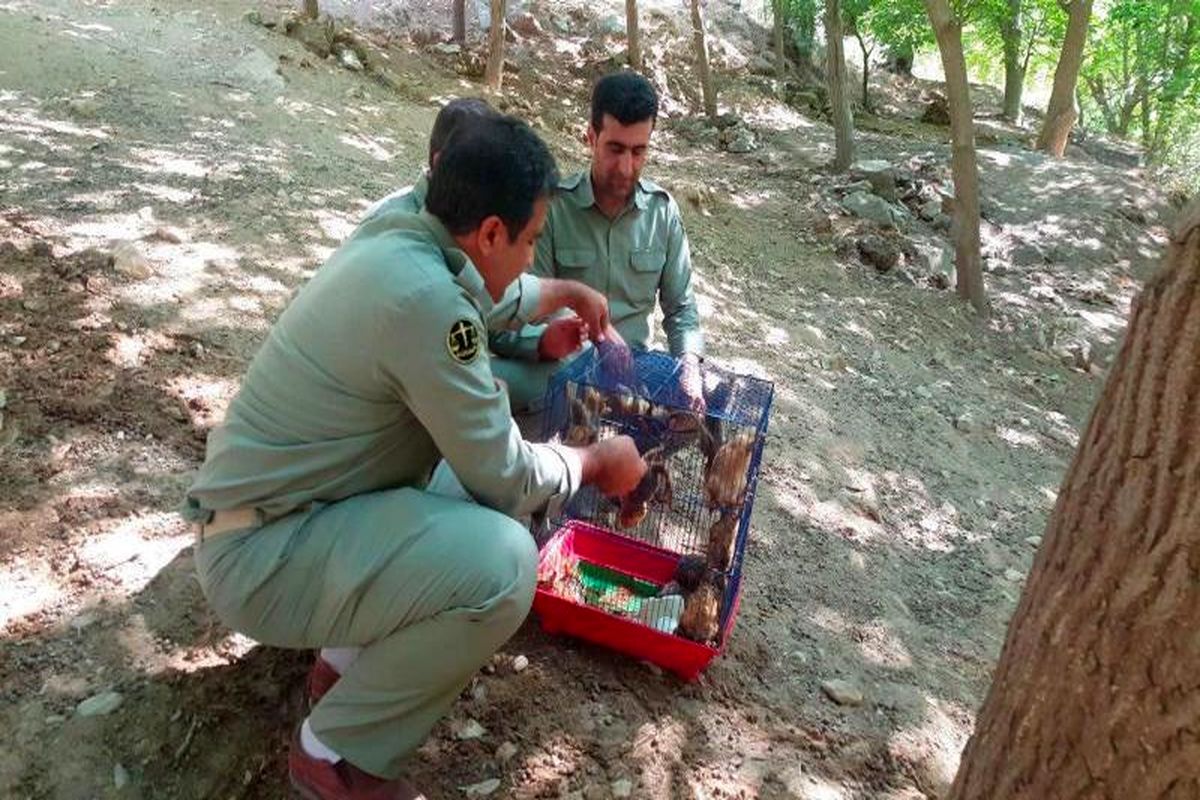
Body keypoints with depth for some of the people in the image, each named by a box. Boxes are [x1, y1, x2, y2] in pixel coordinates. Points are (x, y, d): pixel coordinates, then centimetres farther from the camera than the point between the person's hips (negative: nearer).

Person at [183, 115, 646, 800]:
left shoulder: (392, 240, 1)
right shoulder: (427, 301, -28)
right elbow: (504, 480, -19)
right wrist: (596, 461, -2)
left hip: (277, 508, 10)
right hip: (263, 555, -10)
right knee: (503, 565, -27)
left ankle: (352, 656, 18)